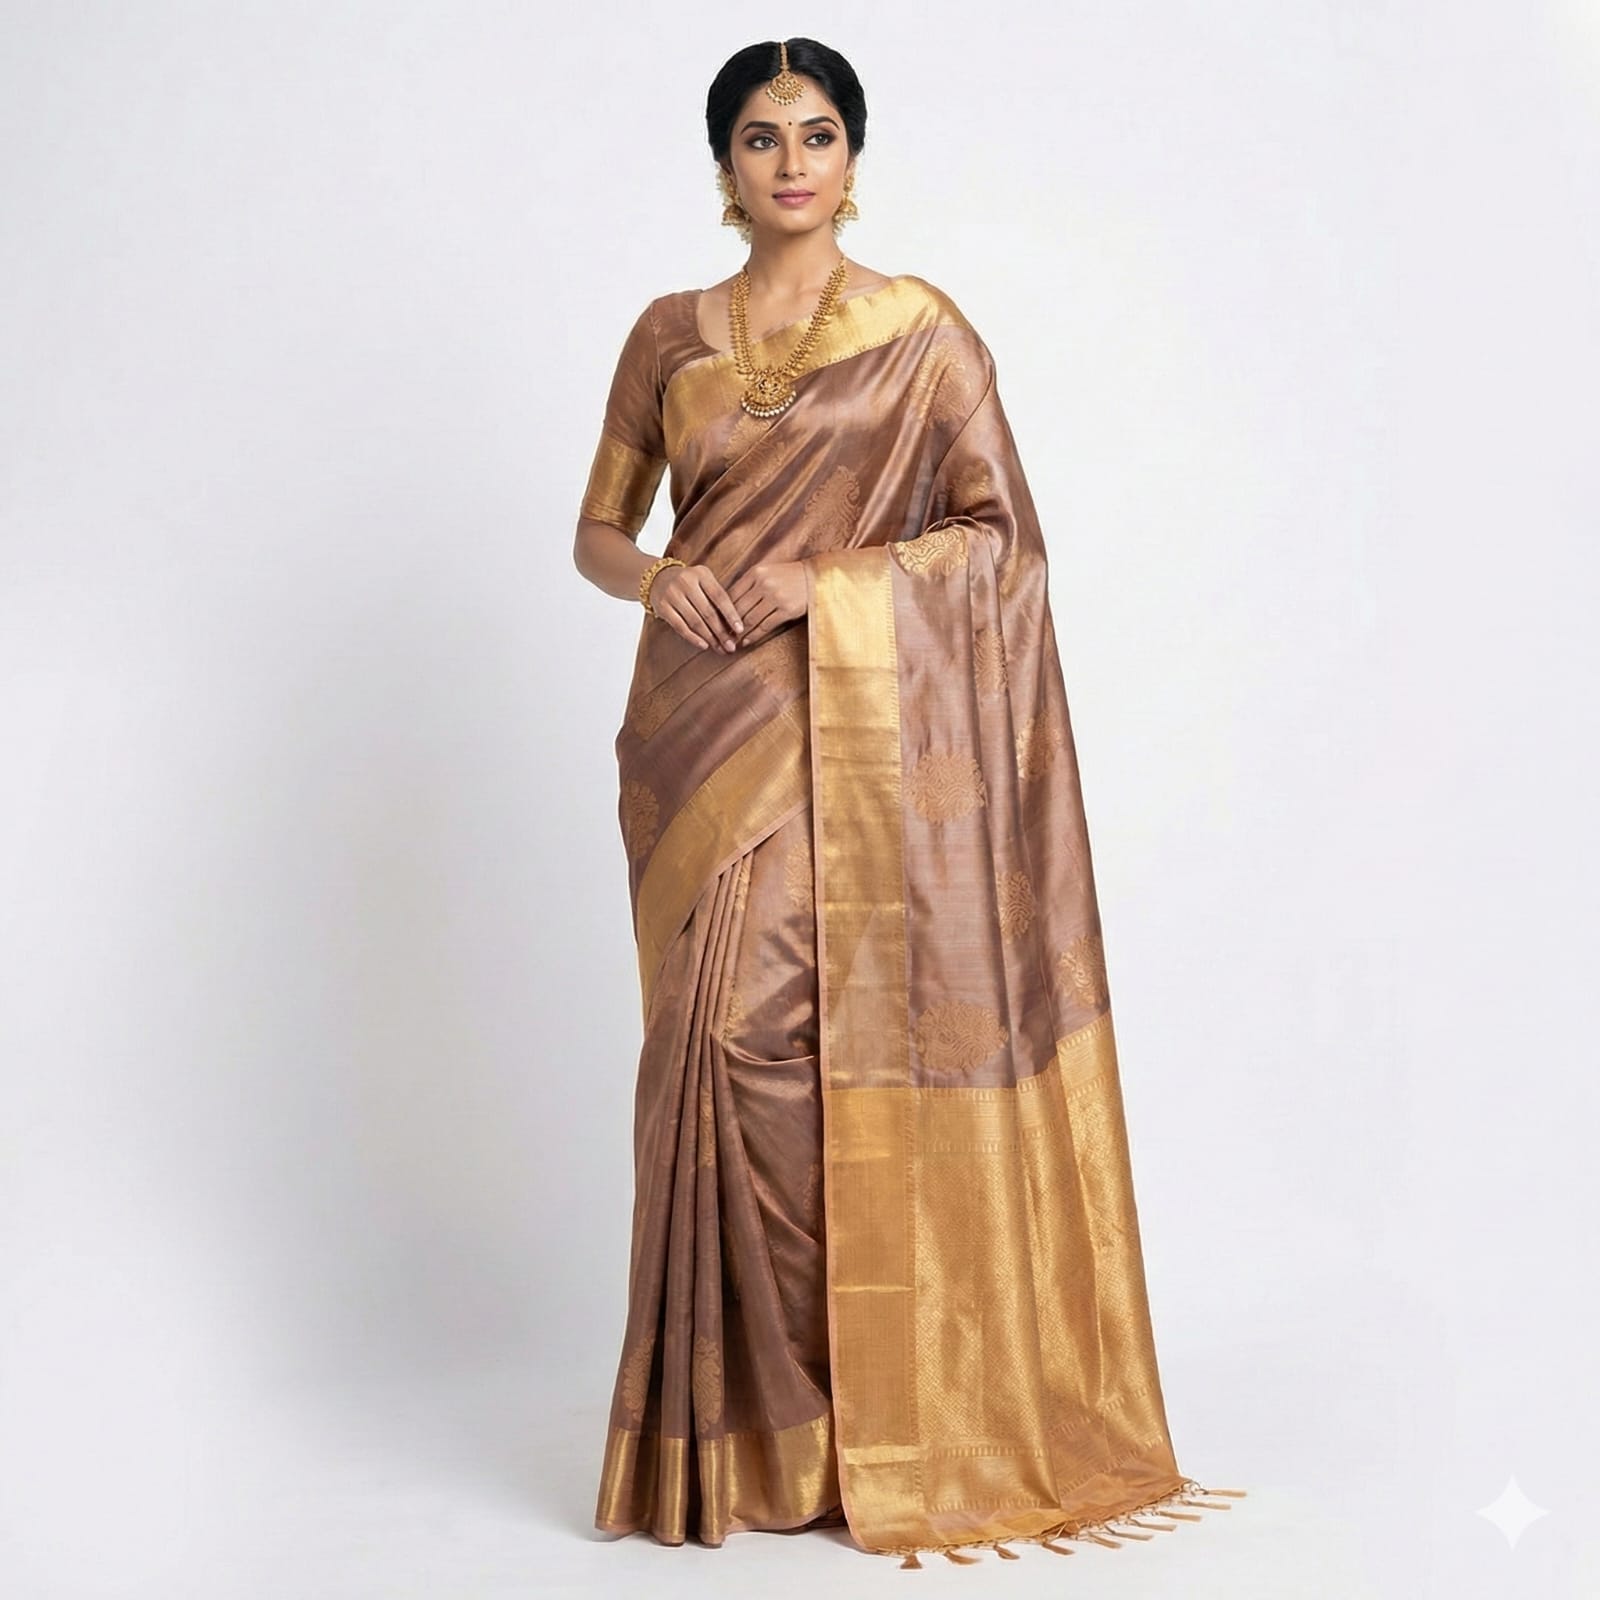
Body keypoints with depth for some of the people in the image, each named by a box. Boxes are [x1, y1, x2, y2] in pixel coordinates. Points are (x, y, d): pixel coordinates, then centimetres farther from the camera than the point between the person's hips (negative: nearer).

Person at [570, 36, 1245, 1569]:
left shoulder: (921, 330, 4)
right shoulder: (671, 335, 12)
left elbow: (995, 529, -3)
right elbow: (596, 531, 14)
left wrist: (815, 579, -13)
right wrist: (657, 575, -8)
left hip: (862, 732, -3)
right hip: (709, 729, 3)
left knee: (856, 1050, -7)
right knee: (725, 1033, 0)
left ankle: (877, 1410, 9)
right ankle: (741, 1421, 13)